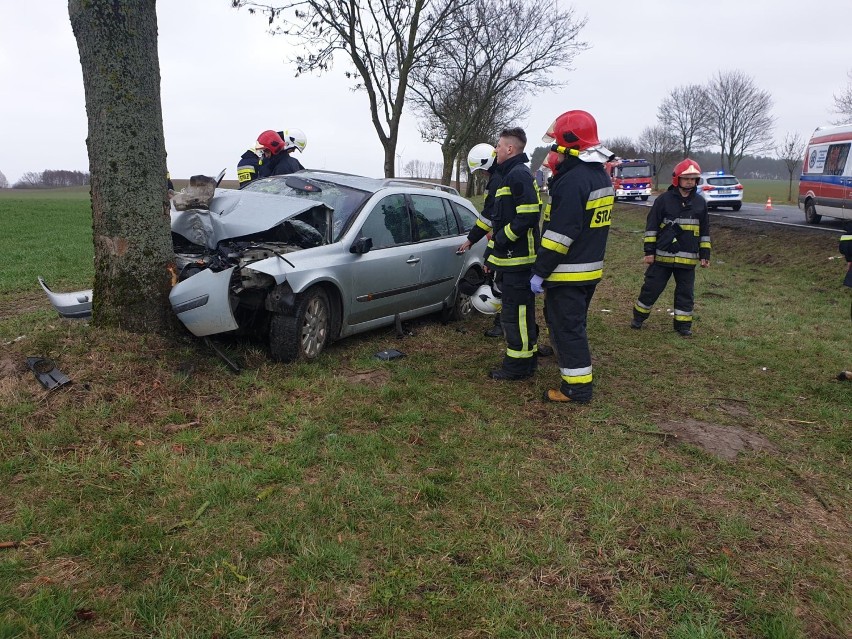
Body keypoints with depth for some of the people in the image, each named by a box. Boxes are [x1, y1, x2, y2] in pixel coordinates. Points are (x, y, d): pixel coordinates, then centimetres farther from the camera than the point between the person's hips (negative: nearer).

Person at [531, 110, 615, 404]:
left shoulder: (572, 180, -21)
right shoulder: (601, 176, 12)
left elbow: (560, 233, -24)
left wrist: (540, 272, -19)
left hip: (568, 272, -10)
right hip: (591, 268, 10)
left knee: (566, 328, -2)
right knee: (574, 324, 23)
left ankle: (578, 387, 5)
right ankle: (576, 371, 39)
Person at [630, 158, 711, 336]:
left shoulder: (700, 202, 6)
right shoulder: (663, 200, -4)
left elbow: (705, 231, 12)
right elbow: (651, 227, -2)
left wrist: (705, 254, 8)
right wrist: (649, 251, -6)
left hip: (687, 258, 3)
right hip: (662, 256, -3)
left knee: (686, 292, 8)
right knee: (652, 288, 4)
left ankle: (683, 323, 19)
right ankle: (638, 317, 20)